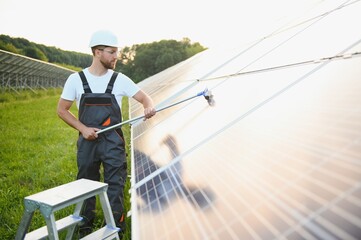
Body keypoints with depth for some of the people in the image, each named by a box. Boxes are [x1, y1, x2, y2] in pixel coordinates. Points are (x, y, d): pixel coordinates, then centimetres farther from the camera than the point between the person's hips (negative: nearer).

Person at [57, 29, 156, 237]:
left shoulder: (120, 79, -2)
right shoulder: (76, 79, -1)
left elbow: (144, 97, -2)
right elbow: (62, 110, 4)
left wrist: (149, 106, -26)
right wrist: (83, 128, -10)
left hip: (113, 142, -1)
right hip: (87, 141, 1)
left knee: (115, 185, 0)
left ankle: (116, 229, 14)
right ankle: (85, 228, 33)